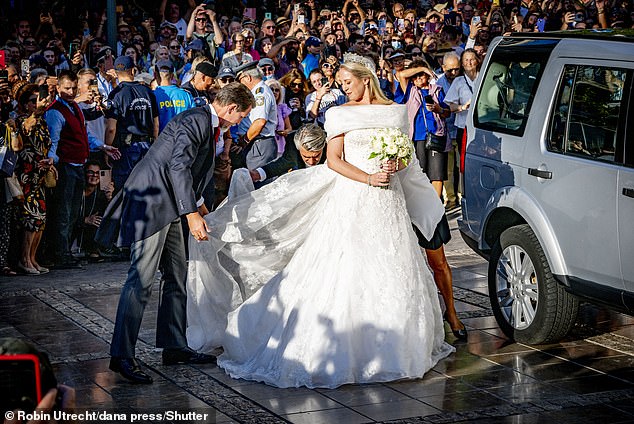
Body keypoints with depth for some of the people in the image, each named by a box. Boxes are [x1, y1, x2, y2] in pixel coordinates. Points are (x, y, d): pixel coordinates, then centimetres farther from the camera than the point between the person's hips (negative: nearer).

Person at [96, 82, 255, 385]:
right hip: (151, 201, -11)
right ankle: (121, 356, -13)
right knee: (142, 280, -13)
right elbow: (178, 166, -23)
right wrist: (192, 214, -26)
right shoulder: (197, 120, -14)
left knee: (177, 277, 13)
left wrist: (197, 203, 43)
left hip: (167, 205, 11)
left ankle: (174, 347, 19)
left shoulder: (205, 122, 17)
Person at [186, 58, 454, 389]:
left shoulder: (396, 112, 11)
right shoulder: (340, 113, 2)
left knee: (393, 274, 5)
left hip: (389, 200, 3)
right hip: (352, 200, -3)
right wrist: (368, 178, -16)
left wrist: (396, 164, -6)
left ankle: (394, 345, 16)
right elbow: (334, 160, -5)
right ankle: (340, 347, -1)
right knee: (346, 271, -6)